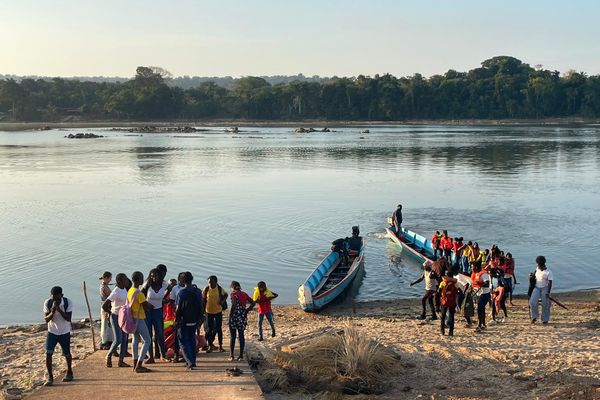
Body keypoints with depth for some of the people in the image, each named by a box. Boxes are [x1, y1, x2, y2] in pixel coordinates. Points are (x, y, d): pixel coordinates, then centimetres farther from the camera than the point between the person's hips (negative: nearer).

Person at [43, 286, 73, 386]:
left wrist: (59, 309, -35)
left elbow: (68, 318, -22)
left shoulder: (68, 302, -18)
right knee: (48, 353, -12)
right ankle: (50, 377, -3)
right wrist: (53, 311, -34)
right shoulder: (47, 303, -15)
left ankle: (69, 372, 34)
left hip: (65, 332, -1)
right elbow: (46, 319, -15)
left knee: (67, 354, 9)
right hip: (52, 332, 1)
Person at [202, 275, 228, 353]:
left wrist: (223, 300, -8)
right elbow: (203, 300, 3)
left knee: (219, 329, 5)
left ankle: (220, 346, 13)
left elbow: (226, 294, 11)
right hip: (209, 312, 0)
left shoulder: (220, 289, -7)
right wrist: (203, 310, -1)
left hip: (218, 311, 0)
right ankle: (210, 346, 15)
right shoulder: (206, 289, -7)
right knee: (209, 329, 4)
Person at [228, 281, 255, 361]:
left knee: (233, 336, 4)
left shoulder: (234, 294, -7)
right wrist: (246, 311, 8)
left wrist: (230, 317, -15)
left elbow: (234, 305, -21)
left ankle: (232, 355, 6)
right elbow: (253, 303, 8)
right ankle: (241, 355, 10)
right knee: (241, 336, 9)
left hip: (235, 315, -5)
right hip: (243, 316, 5)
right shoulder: (244, 294, 11)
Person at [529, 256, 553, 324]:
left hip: (545, 288, -4)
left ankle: (545, 320, 12)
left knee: (545, 305, 0)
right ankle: (534, 317, 4)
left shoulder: (548, 272, -12)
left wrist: (548, 292, -20)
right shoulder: (537, 269, 4)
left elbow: (550, 283, -15)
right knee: (532, 302, -11)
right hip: (537, 288, 4)